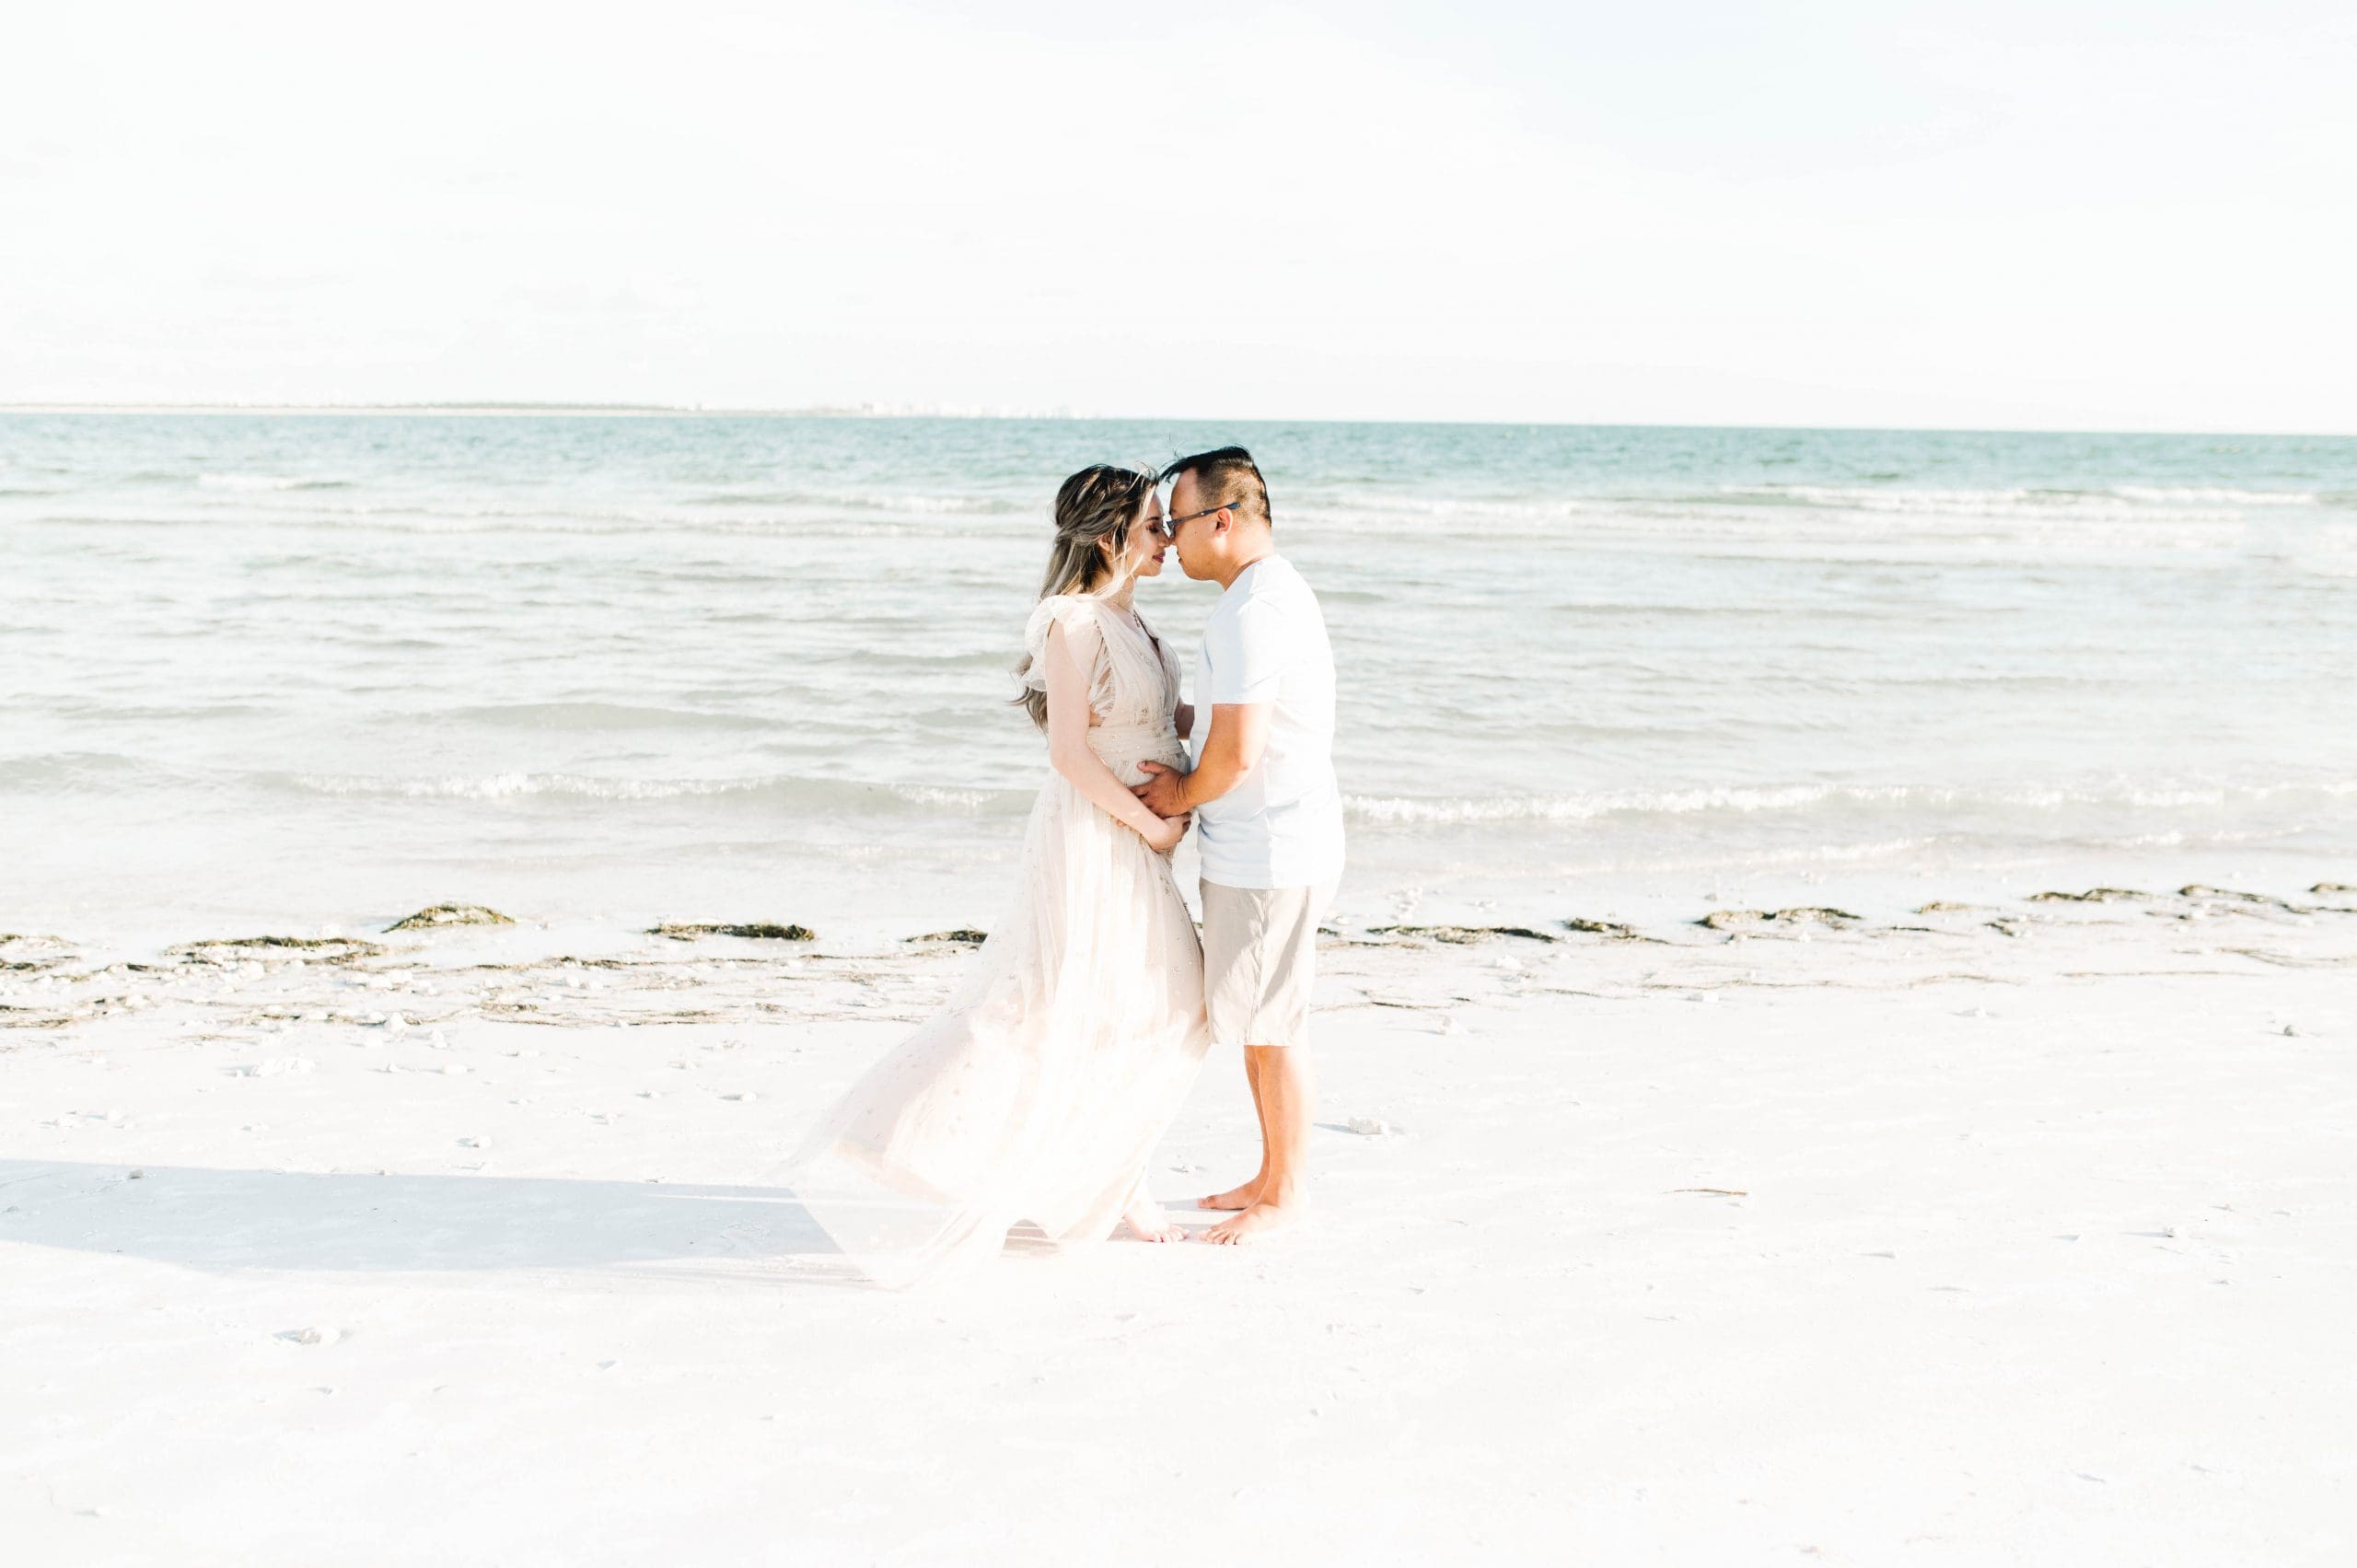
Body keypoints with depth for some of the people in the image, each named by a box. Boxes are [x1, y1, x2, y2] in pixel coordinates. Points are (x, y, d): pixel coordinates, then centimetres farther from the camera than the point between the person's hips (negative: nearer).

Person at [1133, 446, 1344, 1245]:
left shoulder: (1252, 611, -21)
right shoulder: (1275, 591, 13)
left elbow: (1237, 753, -24)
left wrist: (1184, 794, -7)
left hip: (1267, 855, -10)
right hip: (1271, 845, 10)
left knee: (1270, 1026, 0)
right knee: (1261, 1022, 17)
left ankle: (1285, 1195, 11)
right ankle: (1272, 1177, 28)